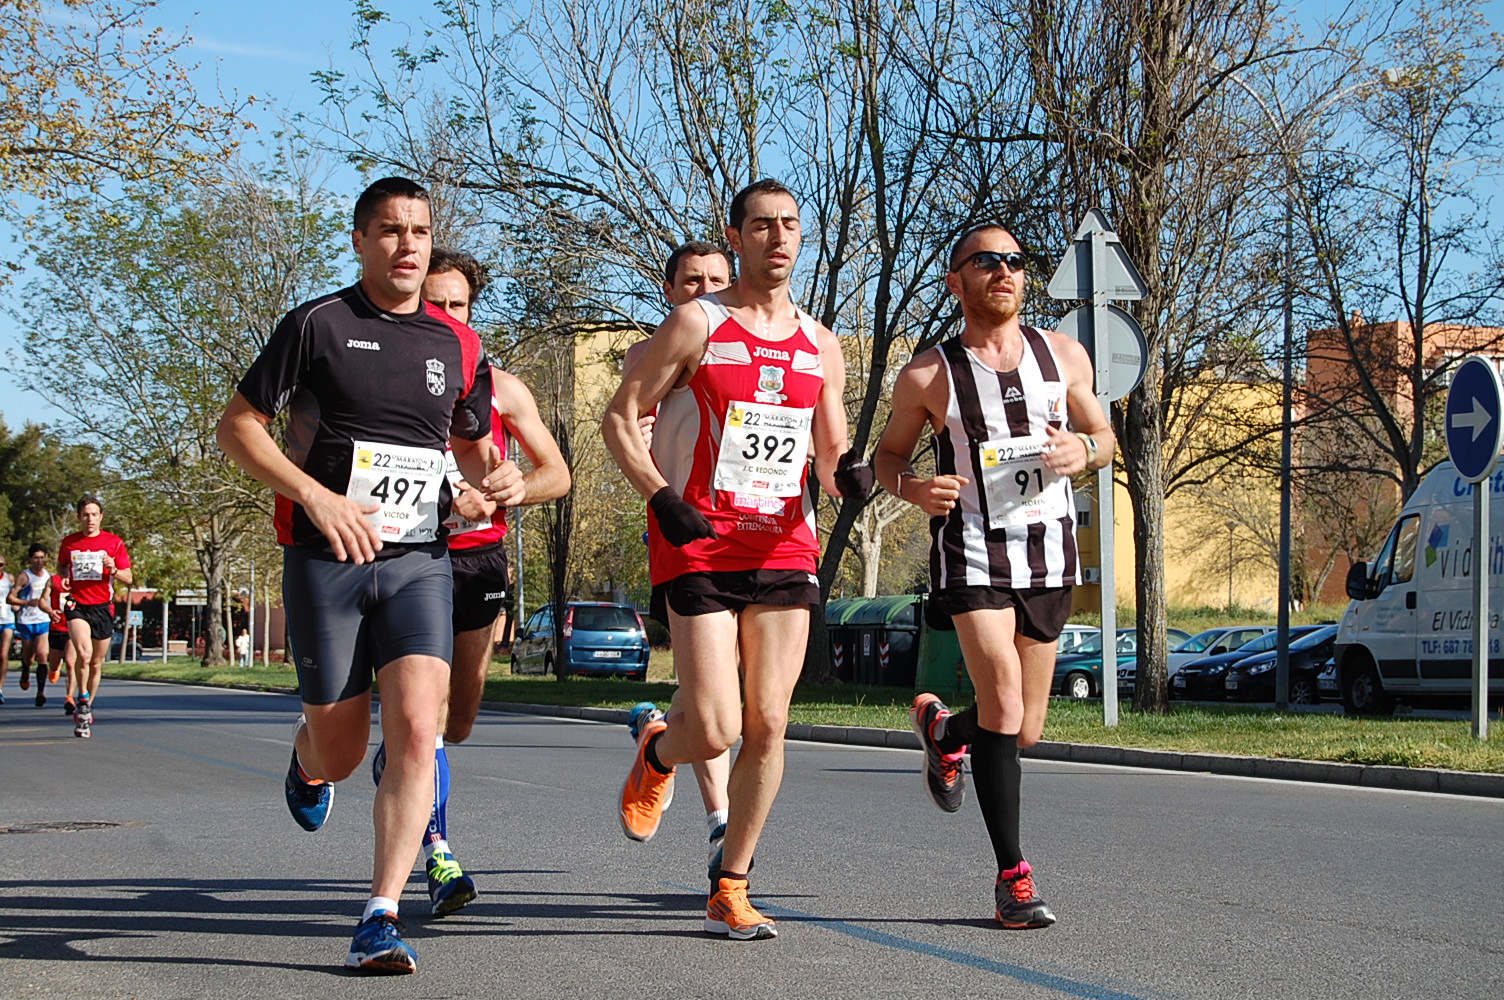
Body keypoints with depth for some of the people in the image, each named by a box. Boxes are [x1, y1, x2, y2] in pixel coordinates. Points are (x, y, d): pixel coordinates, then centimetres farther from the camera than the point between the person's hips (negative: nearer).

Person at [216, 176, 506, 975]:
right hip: (326, 558, -2)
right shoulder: (318, 325, -1)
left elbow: (470, 443, 24)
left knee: (416, 729, -17)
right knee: (339, 753, 5)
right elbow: (237, 428, -1)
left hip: (420, 560, 2)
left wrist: (495, 474, 0)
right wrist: (319, 497, -14)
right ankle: (306, 752, 45)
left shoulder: (458, 346, 10)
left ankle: (380, 918, -13)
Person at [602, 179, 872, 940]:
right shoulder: (697, 324, -1)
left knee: (768, 726, 0)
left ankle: (731, 890, 13)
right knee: (715, 732, -11)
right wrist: (662, 499, -15)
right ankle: (657, 753, 27)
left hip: (784, 548, 4)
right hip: (698, 548, -4)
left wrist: (847, 474, -7)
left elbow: (831, 455, 17)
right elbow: (621, 418, -1)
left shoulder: (821, 346, 12)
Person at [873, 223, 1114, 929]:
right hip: (971, 551, -4)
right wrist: (910, 487, -15)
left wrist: (1084, 450, -9)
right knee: (1003, 703, -18)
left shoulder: (1063, 355, 6)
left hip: (1049, 552, 4)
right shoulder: (928, 375, -3)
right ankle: (1012, 877, -9)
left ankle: (943, 729, 43)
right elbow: (887, 453, 8)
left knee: (1023, 732, 9)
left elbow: (1104, 435, 16)